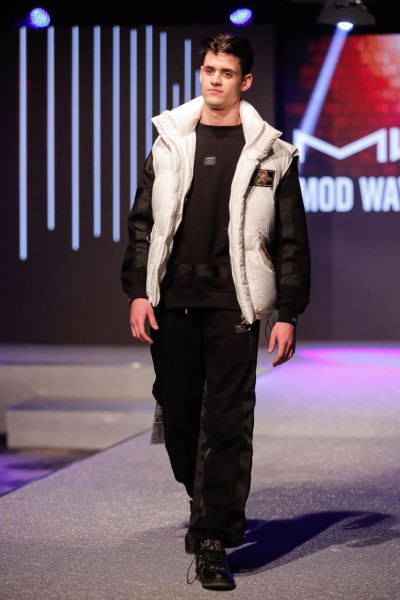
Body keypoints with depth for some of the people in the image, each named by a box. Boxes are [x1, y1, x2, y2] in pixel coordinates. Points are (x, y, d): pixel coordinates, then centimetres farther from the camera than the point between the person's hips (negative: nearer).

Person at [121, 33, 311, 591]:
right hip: (171, 303, 3)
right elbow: (143, 224, 10)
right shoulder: (170, 143, 9)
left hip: (233, 305, -3)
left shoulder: (270, 154, 2)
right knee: (178, 414, 11)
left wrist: (287, 314, -3)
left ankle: (213, 540, -1)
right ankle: (211, 507, 34)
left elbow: (292, 241, 2)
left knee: (228, 423, -6)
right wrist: (138, 292, 1)